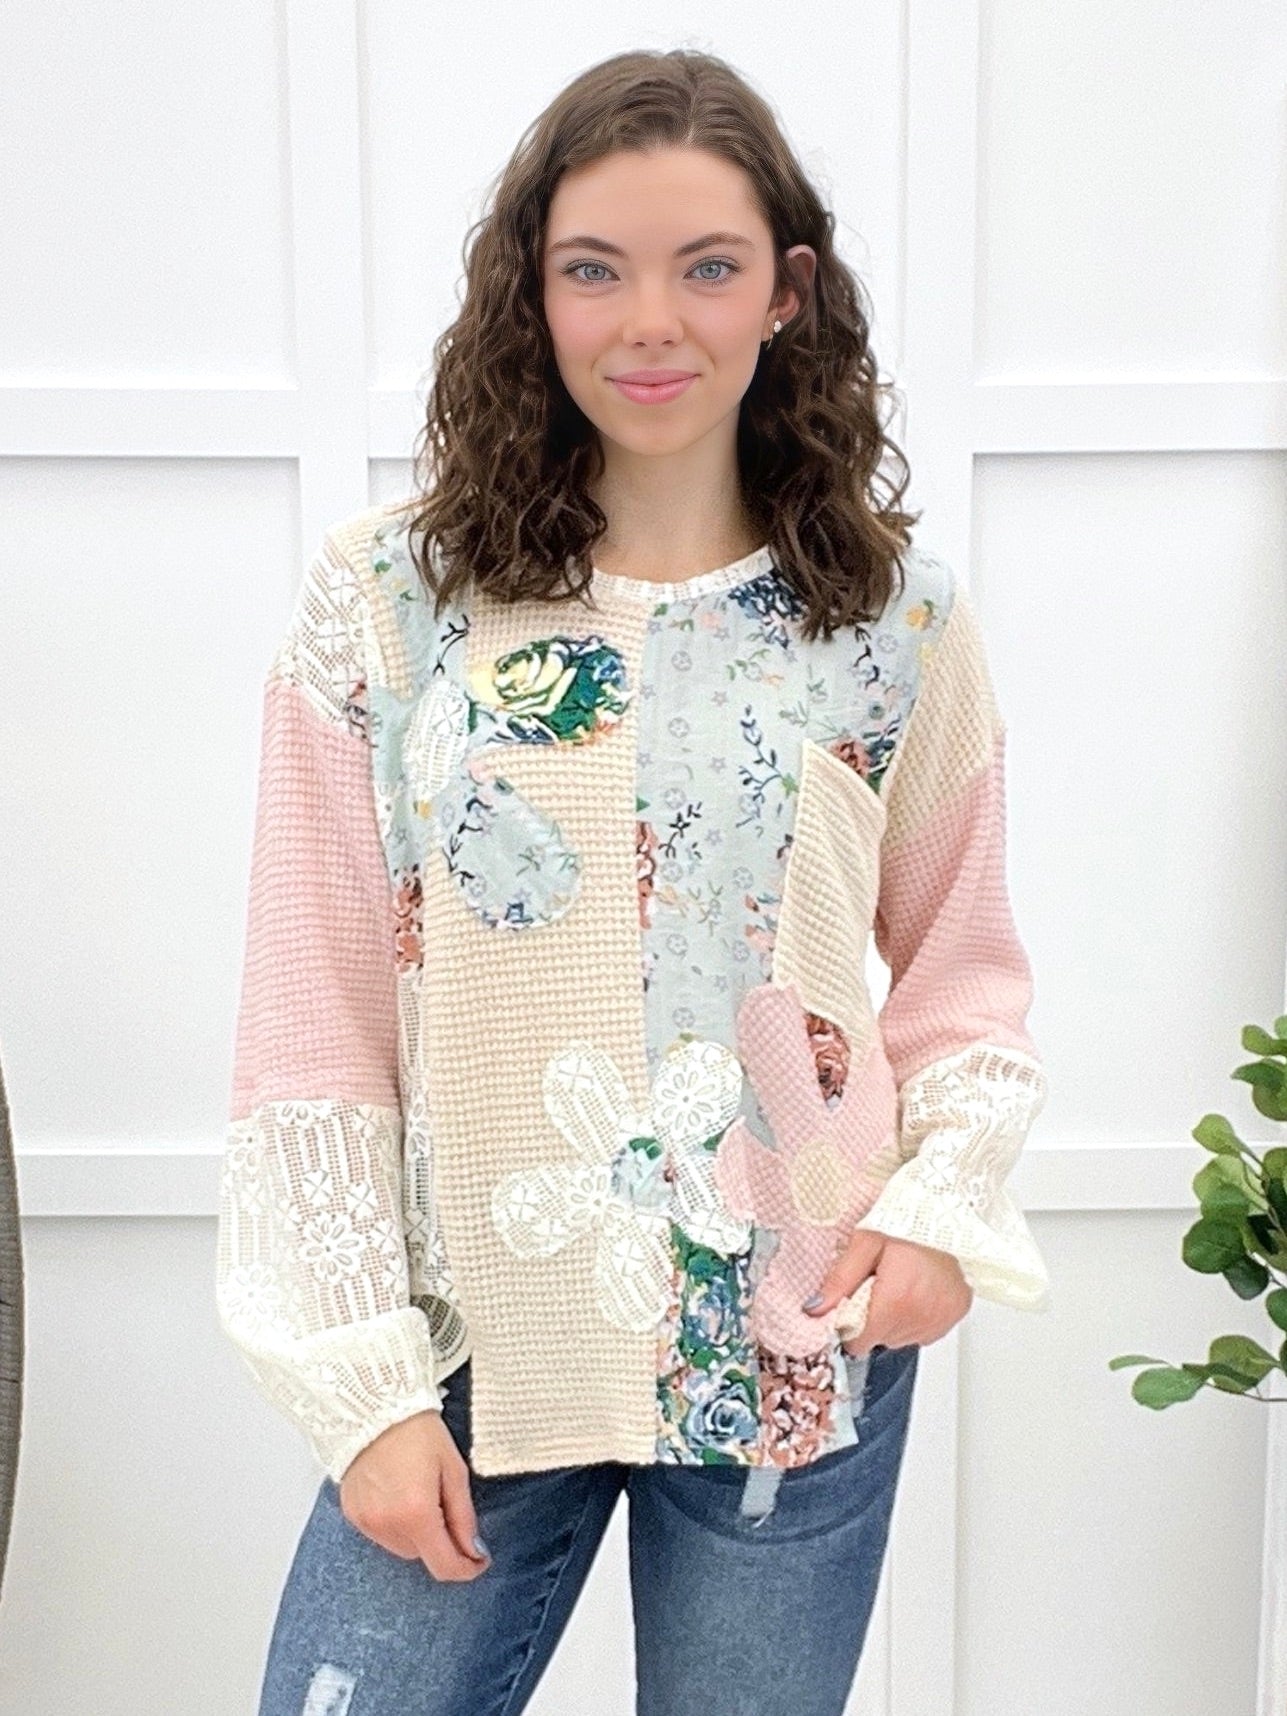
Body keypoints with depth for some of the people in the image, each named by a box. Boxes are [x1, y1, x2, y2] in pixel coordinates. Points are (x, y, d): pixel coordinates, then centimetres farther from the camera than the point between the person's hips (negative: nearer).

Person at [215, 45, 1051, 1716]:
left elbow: (964, 960, 8)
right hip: (471, 1357, -1)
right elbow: (312, 1026, -5)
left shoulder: (899, 616, -1)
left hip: (803, 1367, 1)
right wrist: (367, 1383, -6)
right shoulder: (385, 600, -6)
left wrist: (945, 1199, -8)